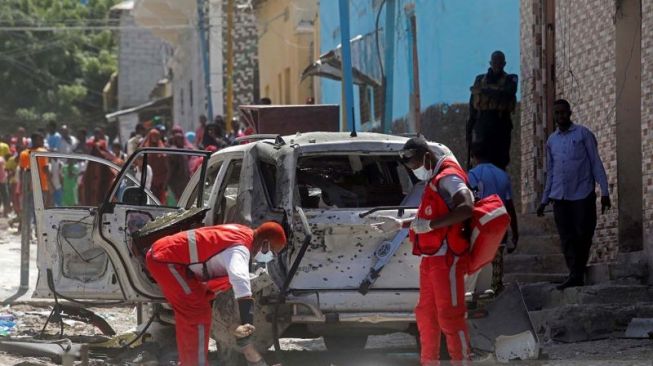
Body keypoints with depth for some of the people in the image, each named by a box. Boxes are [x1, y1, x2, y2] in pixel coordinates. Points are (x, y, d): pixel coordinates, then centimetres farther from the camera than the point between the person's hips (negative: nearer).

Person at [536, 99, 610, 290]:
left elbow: (596, 163, 0)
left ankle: (579, 273, 8)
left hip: (582, 195, -4)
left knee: (583, 235, -4)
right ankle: (575, 275, -4)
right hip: (560, 197, 4)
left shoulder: (583, 134, 3)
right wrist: (544, 200, 17)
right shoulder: (551, 141, 16)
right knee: (567, 238, -3)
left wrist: (604, 191, -7)